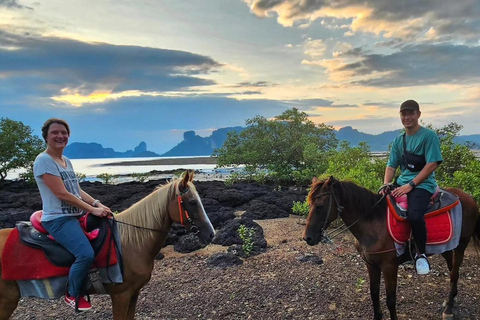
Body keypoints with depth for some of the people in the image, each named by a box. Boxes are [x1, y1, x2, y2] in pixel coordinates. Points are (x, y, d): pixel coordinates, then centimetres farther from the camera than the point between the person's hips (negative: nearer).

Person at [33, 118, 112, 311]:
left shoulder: (66, 161, 14)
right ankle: (73, 295, 1)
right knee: (86, 254, -26)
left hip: (76, 216, 10)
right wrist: (92, 209, -18)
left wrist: (97, 204, -2)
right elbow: (62, 194, -19)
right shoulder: (44, 160, -13)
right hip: (58, 219, -10)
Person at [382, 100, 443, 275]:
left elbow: (432, 164, -14)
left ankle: (421, 254, -7)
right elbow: (391, 165, 13)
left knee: (414, 216, -33)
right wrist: (386, 185, -5)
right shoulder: (399, 140, 12)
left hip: (423, 185, -7)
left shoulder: (428, 136, -6)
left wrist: (410, 185, -18)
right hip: (401, 183, 7)